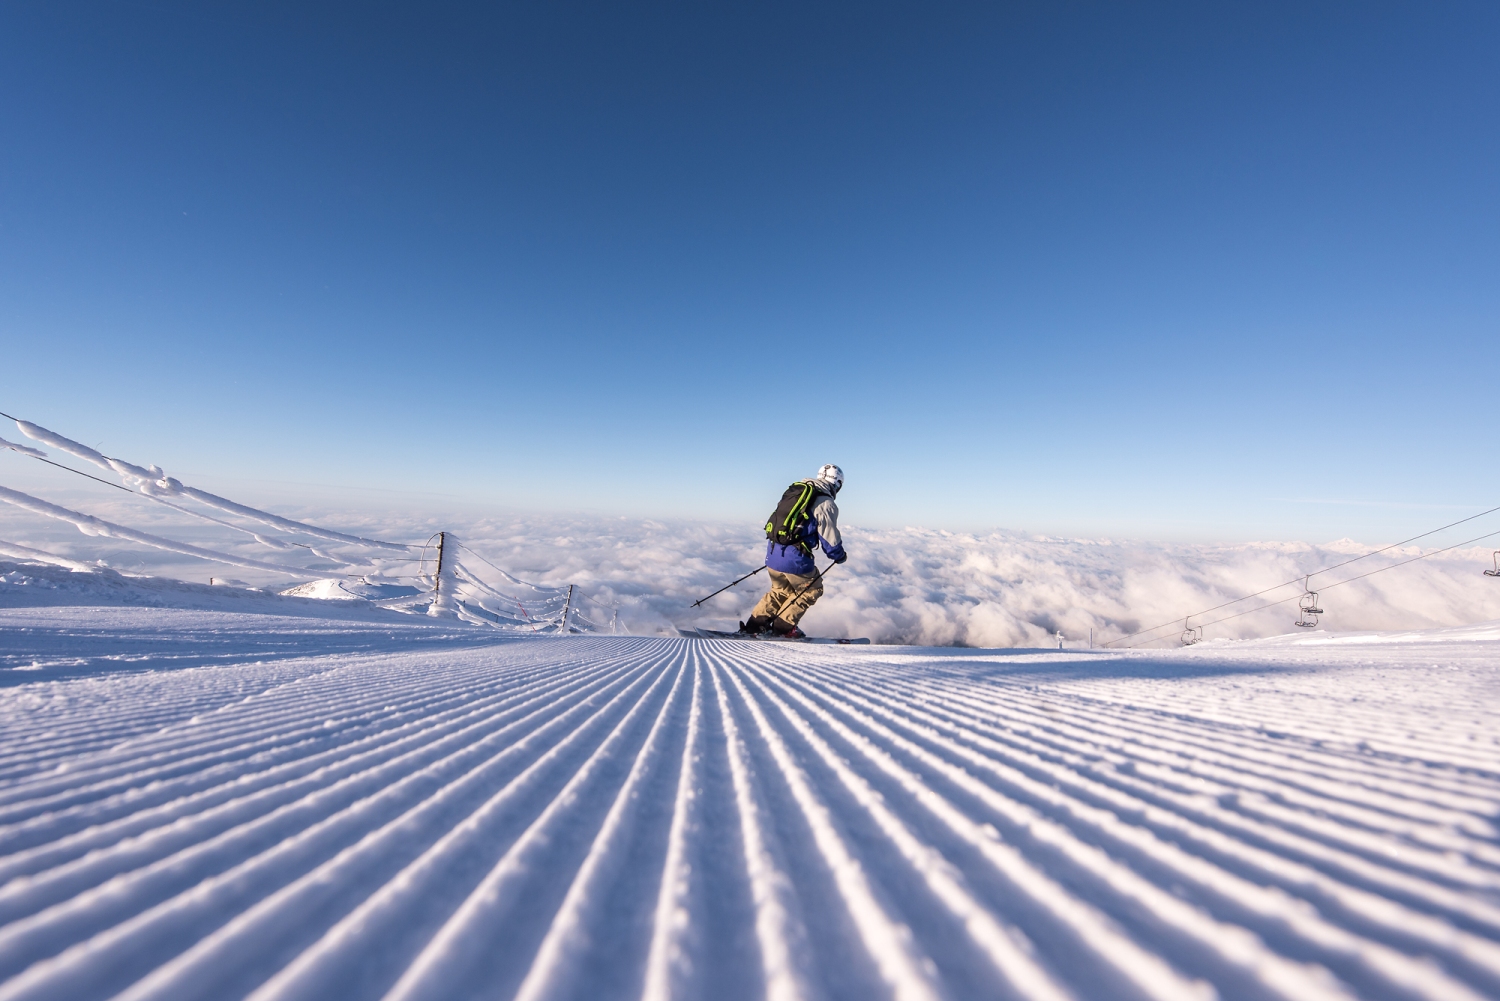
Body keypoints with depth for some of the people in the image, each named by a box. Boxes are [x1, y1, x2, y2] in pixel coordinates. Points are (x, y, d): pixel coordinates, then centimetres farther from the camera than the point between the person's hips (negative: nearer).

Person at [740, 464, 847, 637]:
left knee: (781, 590, 27)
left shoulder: (794, 491, 14)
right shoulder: (825, 503, -8)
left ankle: (754, 624, 21)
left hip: (772, 552, 7)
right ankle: (783, 627, 16)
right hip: (794, 558, -7)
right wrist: (840, 555, 15)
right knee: (812, 589, 17)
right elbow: (830, 538, -5)